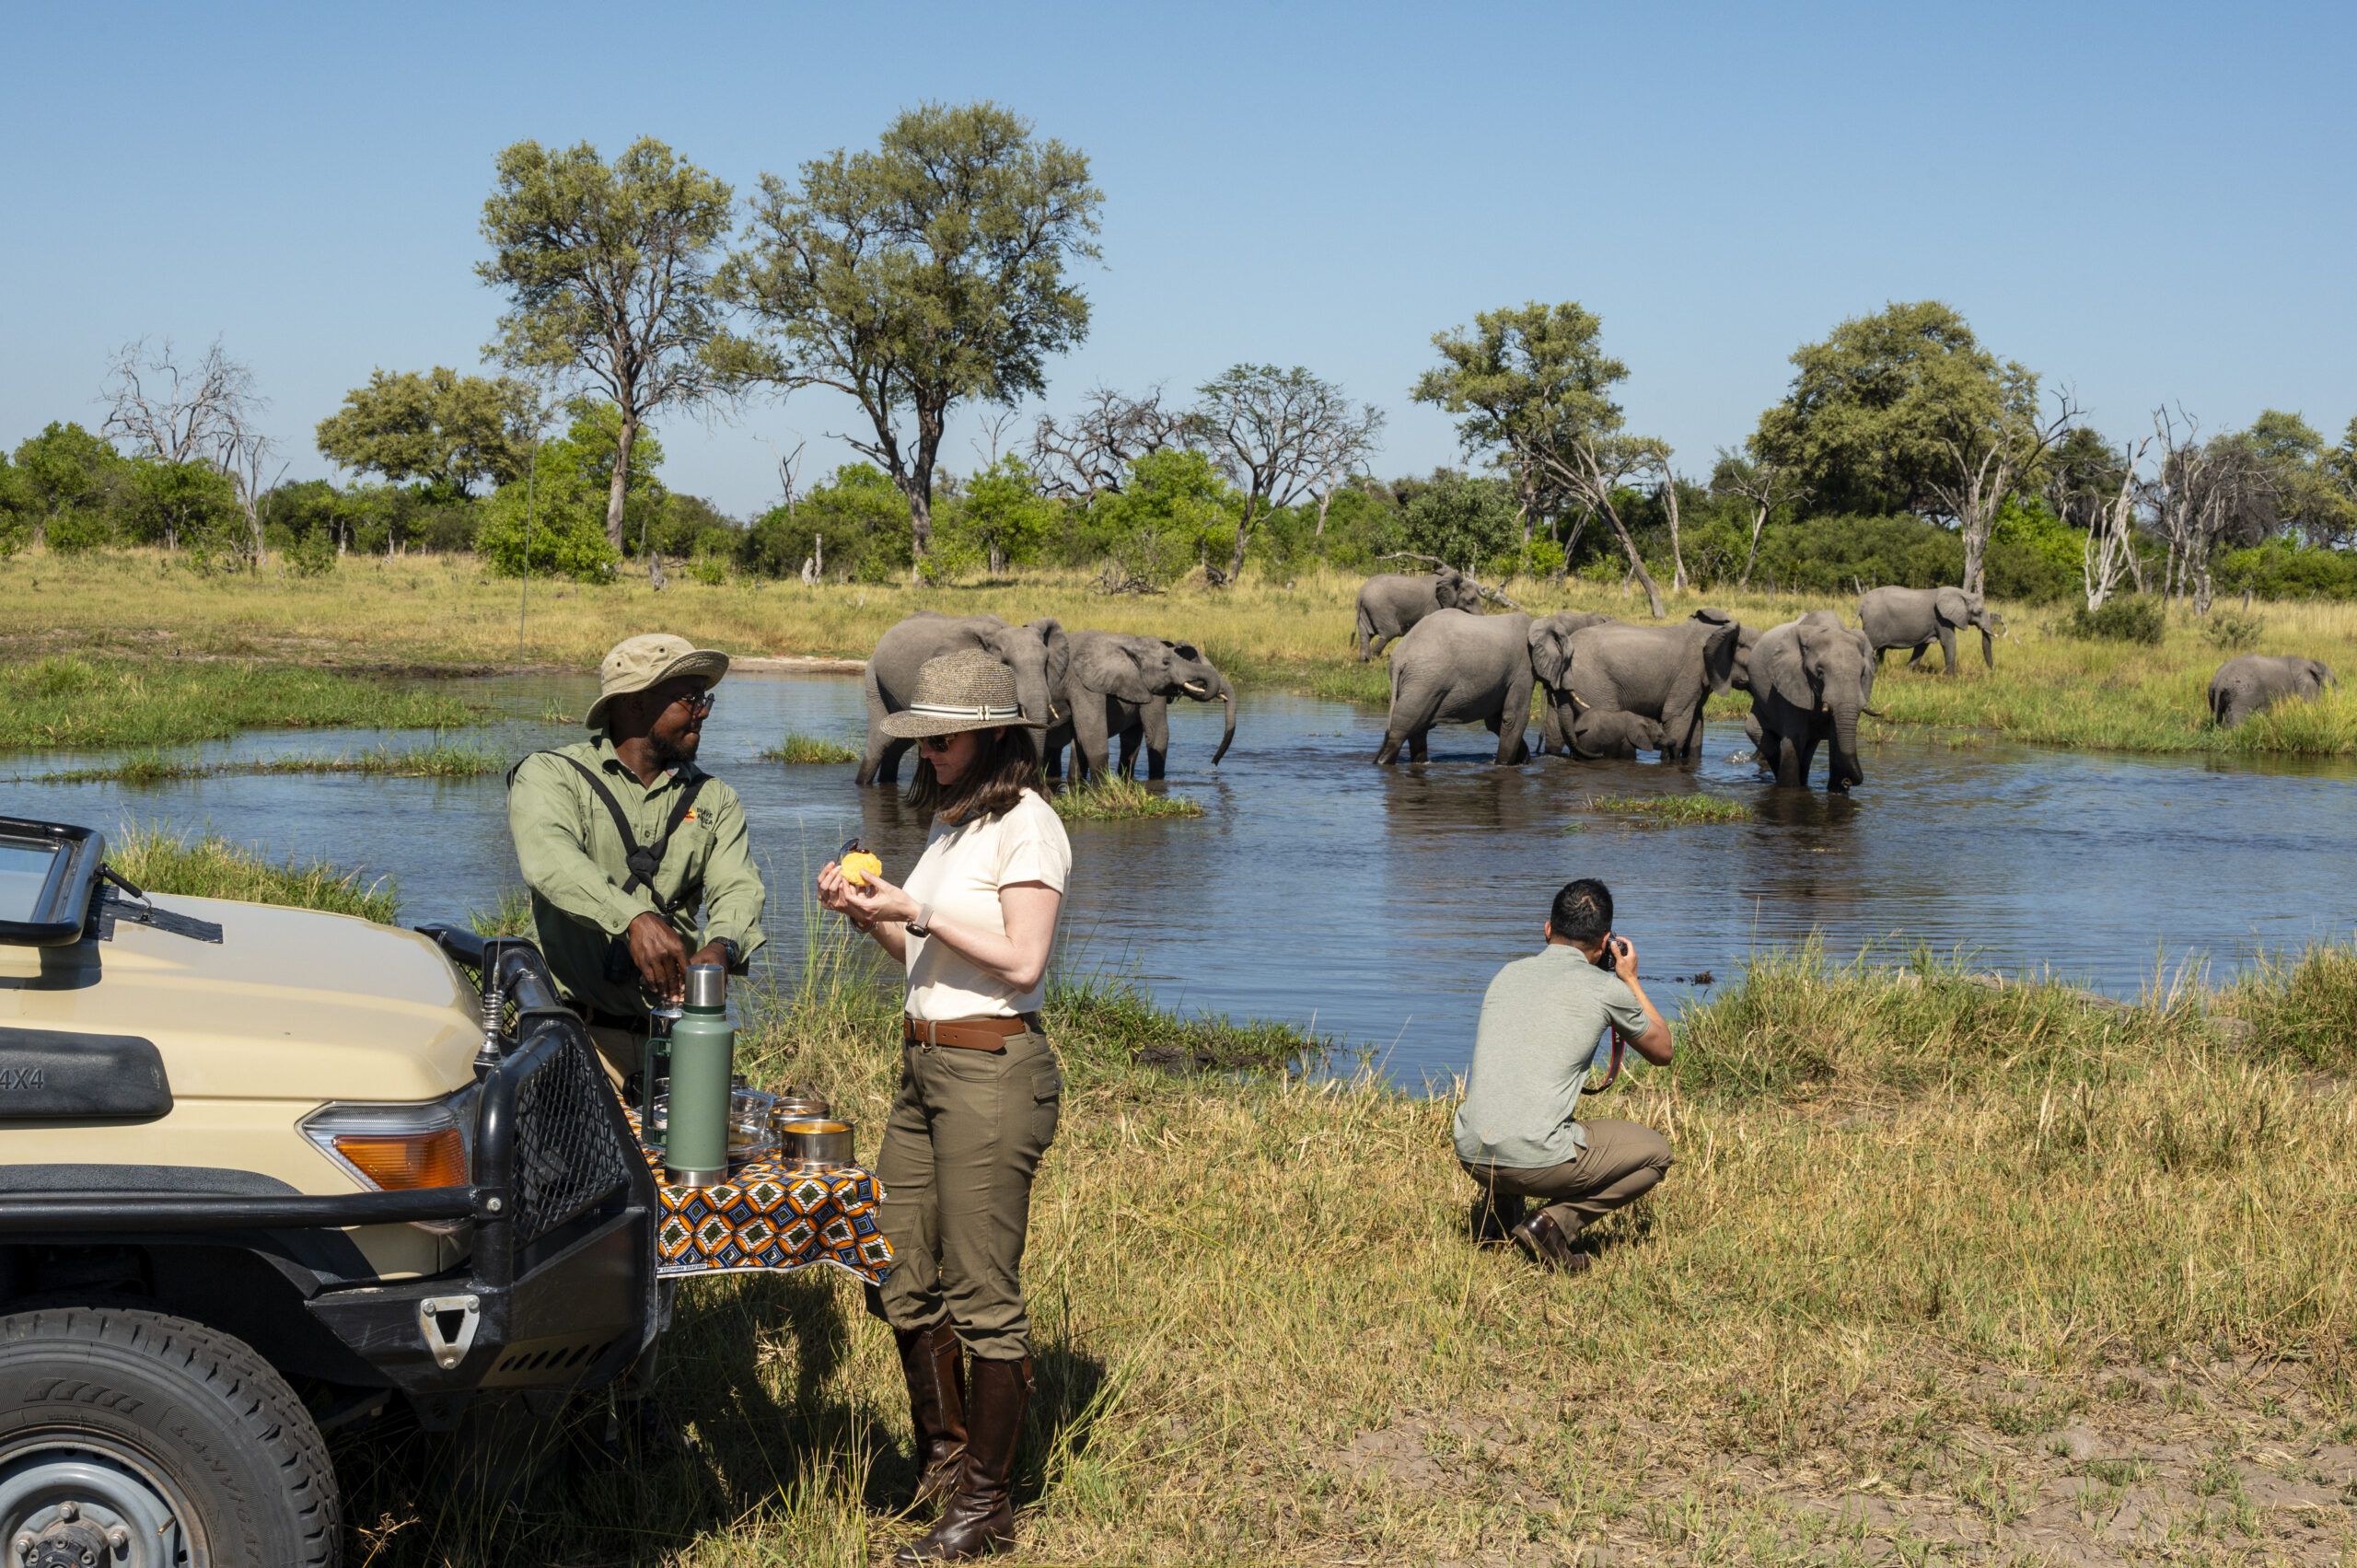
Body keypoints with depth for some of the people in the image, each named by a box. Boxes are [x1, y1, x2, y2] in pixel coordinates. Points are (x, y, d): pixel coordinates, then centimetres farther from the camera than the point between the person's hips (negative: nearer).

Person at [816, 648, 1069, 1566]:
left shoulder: (1027, 824, -10)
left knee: (982, 1295, -4)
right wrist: (869, 916, 4)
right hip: (923, 1063, 9)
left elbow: (1021, 960, -18)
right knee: (902, 1280, 13)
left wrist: (916, 912, -16)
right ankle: (942, 1460, 30)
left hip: (992, 1068, -9)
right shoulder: (954, 822, 16)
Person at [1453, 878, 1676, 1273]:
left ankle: (1496, 1211, 20)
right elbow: (1661, 1052, 16)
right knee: (1655, 1153, 17)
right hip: (1536, 1161, -6)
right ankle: (1555, 1221, 0)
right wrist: (1630, 980, 27)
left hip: (1470, 1154, 6)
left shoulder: (1508, 974, 13)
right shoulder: (1606, 990, -2)